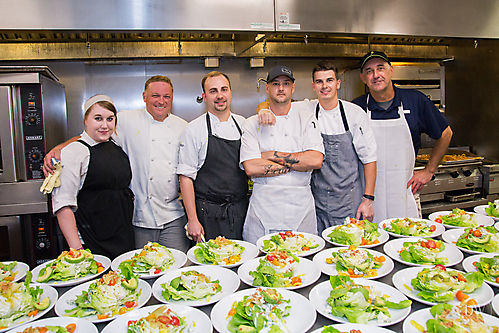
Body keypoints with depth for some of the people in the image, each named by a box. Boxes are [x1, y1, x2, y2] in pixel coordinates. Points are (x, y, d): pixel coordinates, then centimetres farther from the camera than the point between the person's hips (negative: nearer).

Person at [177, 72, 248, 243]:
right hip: (208, 214, -3)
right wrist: (192, 220, -11)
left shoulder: (243, 123, 6)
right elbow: (185, 176, -7)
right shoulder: (193, 129, -6)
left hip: (241, 210, 4)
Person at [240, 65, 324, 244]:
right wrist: (296, 164, -9)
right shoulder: (252, 124, 4)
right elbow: (251, 167, -10)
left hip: (300, 205, 1)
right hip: (263, 205, 0)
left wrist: (273, 155, -10)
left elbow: (316, 160, -10)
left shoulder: (307, 120, 5)